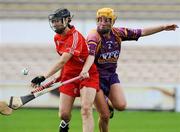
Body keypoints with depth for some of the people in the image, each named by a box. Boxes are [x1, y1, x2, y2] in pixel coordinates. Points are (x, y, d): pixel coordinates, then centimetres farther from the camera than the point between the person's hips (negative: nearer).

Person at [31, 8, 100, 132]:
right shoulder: (57, 37, 3)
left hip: (87, 75, -7)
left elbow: (62, 61, -31)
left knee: (86, 109, -23)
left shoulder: (75, 36, -25)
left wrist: (43, 77, -35)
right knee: (64, 114, 2)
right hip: (69, 75, 7)